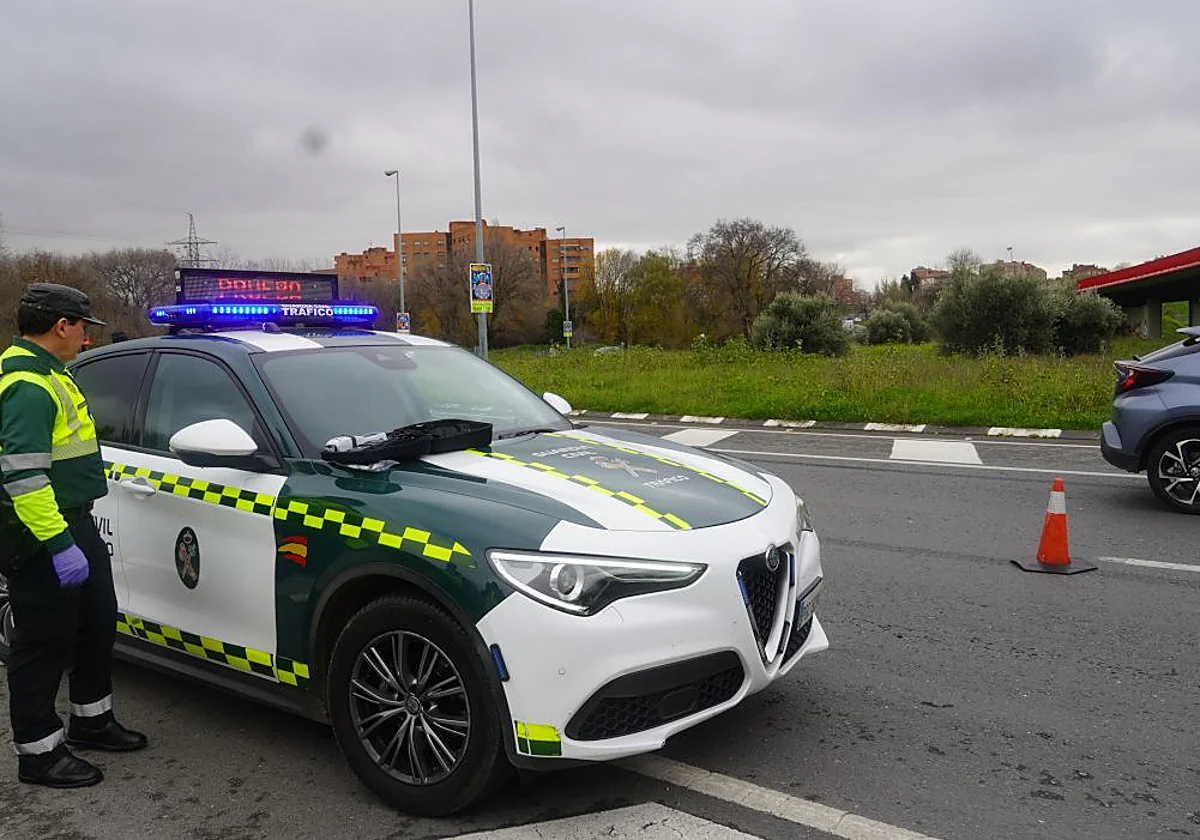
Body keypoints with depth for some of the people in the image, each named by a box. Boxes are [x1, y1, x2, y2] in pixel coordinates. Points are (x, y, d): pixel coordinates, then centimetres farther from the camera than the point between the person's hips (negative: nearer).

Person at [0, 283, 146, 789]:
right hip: (42, 538, -11)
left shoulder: (43, 375, 14)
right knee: (44, 643, 1)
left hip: (74, 524, 11)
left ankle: (92, 721, 35)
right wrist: (58, 543, -28)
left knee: (98, 624, 19)